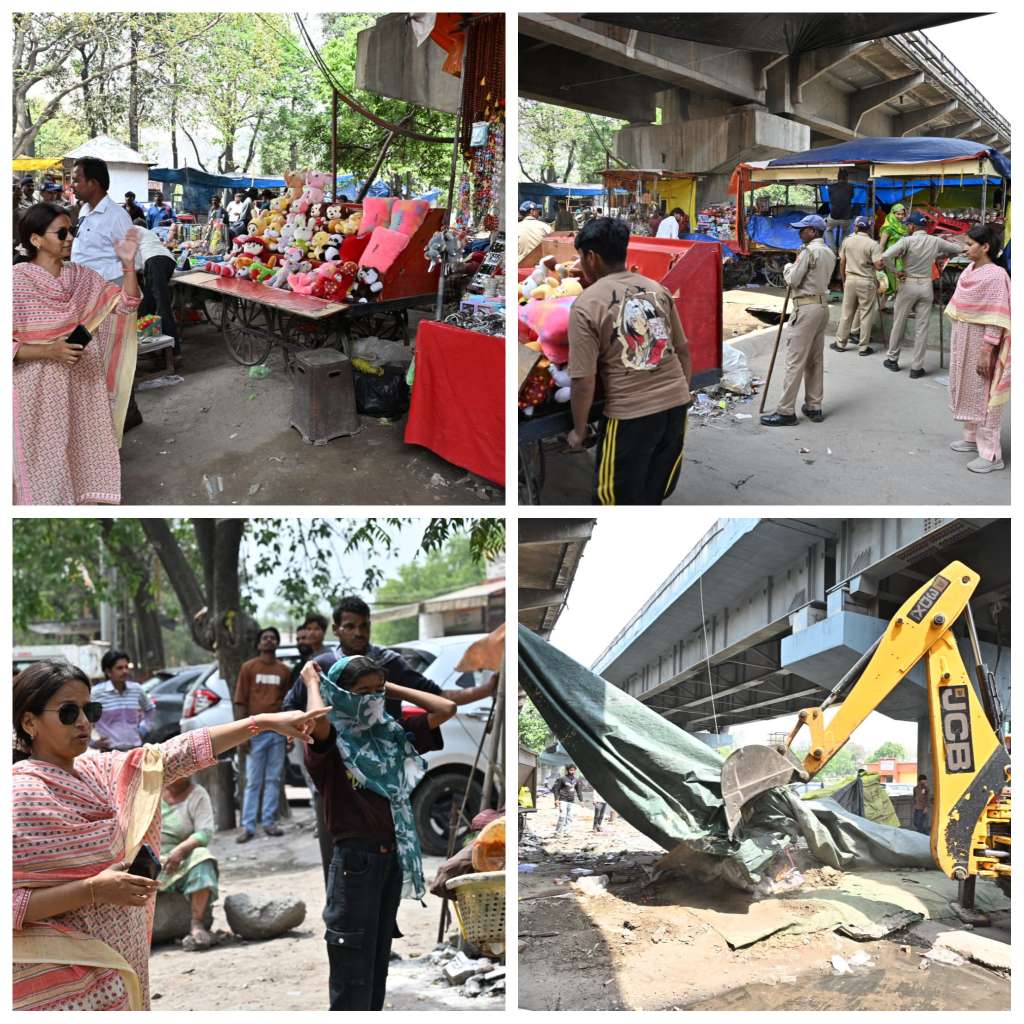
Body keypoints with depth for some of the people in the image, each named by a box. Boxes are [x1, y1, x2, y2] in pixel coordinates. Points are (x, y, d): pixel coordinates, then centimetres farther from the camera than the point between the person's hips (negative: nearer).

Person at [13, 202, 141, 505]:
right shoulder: (17, 281, -11)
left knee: (85, 456, 8)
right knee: (44, 462, 2)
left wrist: (127, 263, -14)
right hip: (40, 391, -5)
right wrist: (49, 351, -24)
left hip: (83, 384, 5)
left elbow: (127, 305, -1)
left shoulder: (81, 276, 4)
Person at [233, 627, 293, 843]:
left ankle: (269, 822, 14)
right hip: (255, 732, -2)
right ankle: (248, 826, 2)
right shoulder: (248, 667, 2)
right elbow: (240, 702, 1)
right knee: (253, 781, 0)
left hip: (278, 731, 3)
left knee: (274, 779, 7)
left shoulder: (285, 670, 9)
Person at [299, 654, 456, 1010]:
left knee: (379, 960, 17)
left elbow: (446, 709, 3)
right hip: (355, 859, -6)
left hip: (393, 857, 6)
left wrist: (393, 689, 5)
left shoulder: (391, 733, 8)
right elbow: (317, 719, -33)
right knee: (353, 968, -1)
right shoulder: (331, 741, -9)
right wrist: (312, 683, -13)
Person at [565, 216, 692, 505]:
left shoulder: (586, 305, -10)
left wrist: (578, 431, 2)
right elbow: (683, 351, 12)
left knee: (615, 500, 10)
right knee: (654, 494, 21)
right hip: (676, 404, 6)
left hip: (630, 415, -6)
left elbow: (584, 382, -12)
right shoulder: (657, 289, 7)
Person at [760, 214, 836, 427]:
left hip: (806, 308, -9)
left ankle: (785, 411, -6)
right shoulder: (829, 253, 14)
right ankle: (814, 407, 17)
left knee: (795, 361, -7)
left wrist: (788, 267, 7)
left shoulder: (809, 251, -13)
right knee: (815, 360, 13)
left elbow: (792, 280, -13)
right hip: (822, 306, 9)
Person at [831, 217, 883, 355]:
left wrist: (844, 279, 16)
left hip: (850, 279, 3)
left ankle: (840, 343, 20)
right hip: (867, 281, -3)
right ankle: (863, 347, 7)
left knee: (846, 313, 13)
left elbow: (842, 262, 6)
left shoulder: (847, 240, 0)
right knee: (866, 315, 4)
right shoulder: (873, 244, -11)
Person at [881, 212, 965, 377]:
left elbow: (885, 256, -25)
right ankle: (916, 367, 6)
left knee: (898, 324, 12)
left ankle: (892, 359, 23)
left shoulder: (907, 241, -12)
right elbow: (959, 249, 11)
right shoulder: (935, 241, -1)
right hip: (926, 286, 3)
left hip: (908, 284, -3)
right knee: (922, 327, 4)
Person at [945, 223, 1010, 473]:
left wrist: (986, 351, -23)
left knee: (983, 394, -5)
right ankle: (972, 438, 32)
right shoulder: (970, 270, 6)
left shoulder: (995, 275, -19)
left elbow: (996, 320, -21)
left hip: (981, 342, -9)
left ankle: (991, 454, -1)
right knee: (968, 389, 17)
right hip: (963, 340, 9)